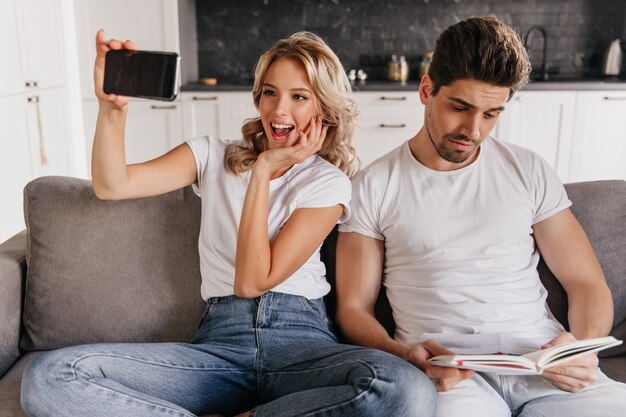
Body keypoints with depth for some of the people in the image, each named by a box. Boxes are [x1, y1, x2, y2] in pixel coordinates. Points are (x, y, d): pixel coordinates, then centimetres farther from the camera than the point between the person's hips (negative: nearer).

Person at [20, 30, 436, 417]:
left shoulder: (328, 182, 4)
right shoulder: (215, 156, 13)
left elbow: (254, 281, -6)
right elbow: (113, 185, 0)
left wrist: (263, 169, -5)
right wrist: (112, 107, -15)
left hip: (301, 339, -1)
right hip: (220, 341, 2)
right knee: (49, 377, -20)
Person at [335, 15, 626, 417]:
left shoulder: (529, 171, 11)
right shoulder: (374, 187, 3)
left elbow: (587, 284, 11)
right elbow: (354, 308, 4)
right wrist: (405, 355, -16)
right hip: (446, 369, -3)